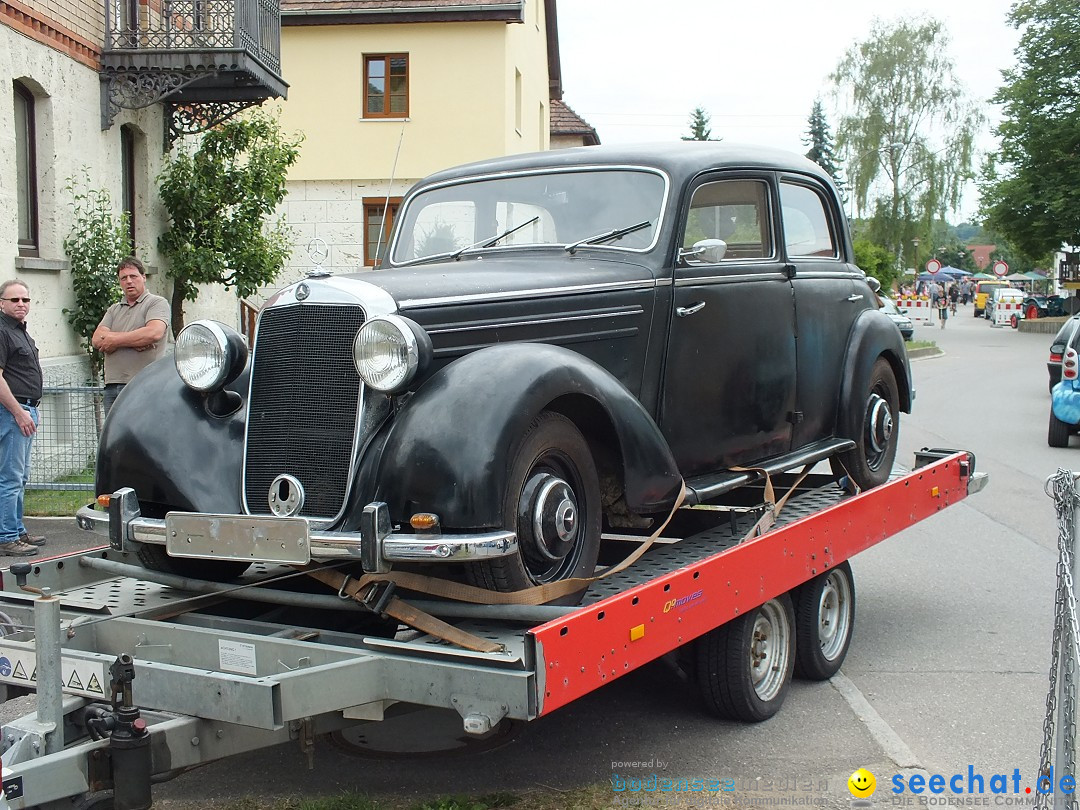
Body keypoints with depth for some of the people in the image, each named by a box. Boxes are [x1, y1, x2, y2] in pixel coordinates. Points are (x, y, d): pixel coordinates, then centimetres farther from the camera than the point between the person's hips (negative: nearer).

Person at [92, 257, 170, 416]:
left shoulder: (157, 303, 5)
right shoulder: (114, 309, 23)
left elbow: (154, 333, -15)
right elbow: (97, 339, 7)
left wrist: (114, 340, -5)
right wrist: (136, 341, -9)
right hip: (112, 386, 6)